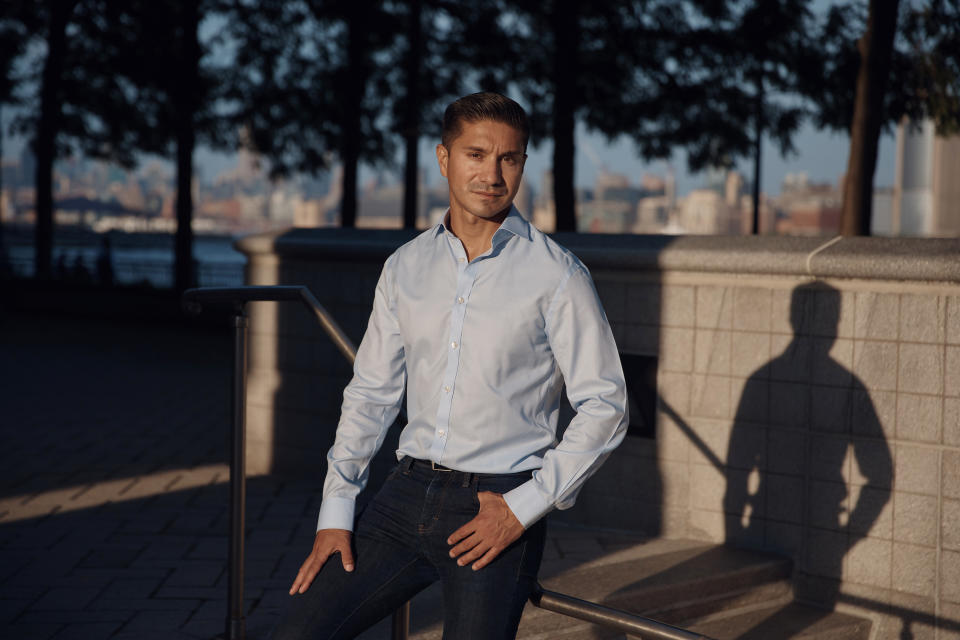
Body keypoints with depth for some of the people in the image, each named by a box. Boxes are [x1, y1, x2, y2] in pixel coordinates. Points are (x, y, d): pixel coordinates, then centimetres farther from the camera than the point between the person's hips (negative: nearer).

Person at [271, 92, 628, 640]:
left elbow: (605, 408, -6)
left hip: (497, 505, -4)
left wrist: (523, 507, -12)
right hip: (410, 492, 4)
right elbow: (370, 394, 13)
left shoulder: (557, 275, -5)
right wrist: (336, 512, 6)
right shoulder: (406, 267, 9)